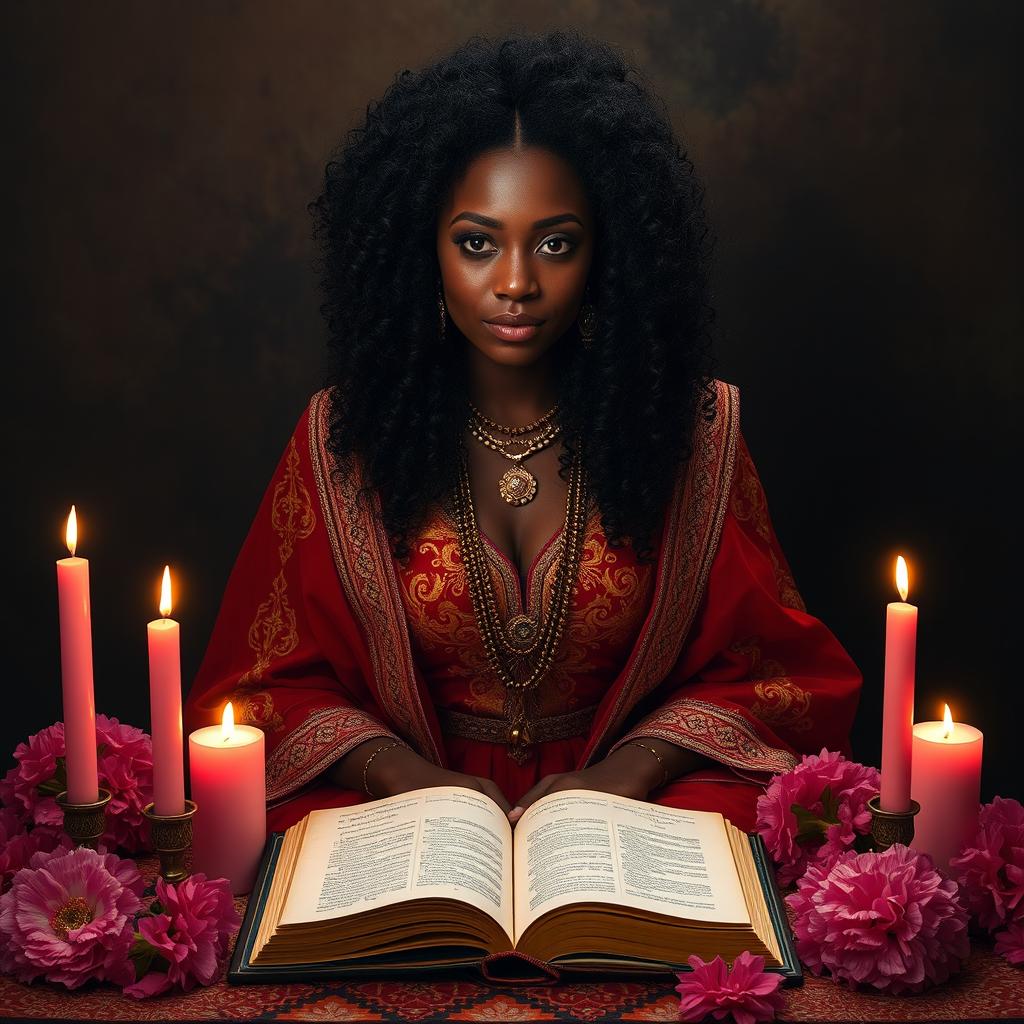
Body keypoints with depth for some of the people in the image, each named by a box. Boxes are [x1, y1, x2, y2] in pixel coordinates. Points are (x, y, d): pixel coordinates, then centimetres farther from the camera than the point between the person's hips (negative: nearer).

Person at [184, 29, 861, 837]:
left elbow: (771, 672, 5)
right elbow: (267, 683, 4)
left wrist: (624, 774, -12)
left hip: (633, 801, 1)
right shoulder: (345, 439, 1)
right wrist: (411, 777, -14)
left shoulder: (692, 430, 0)